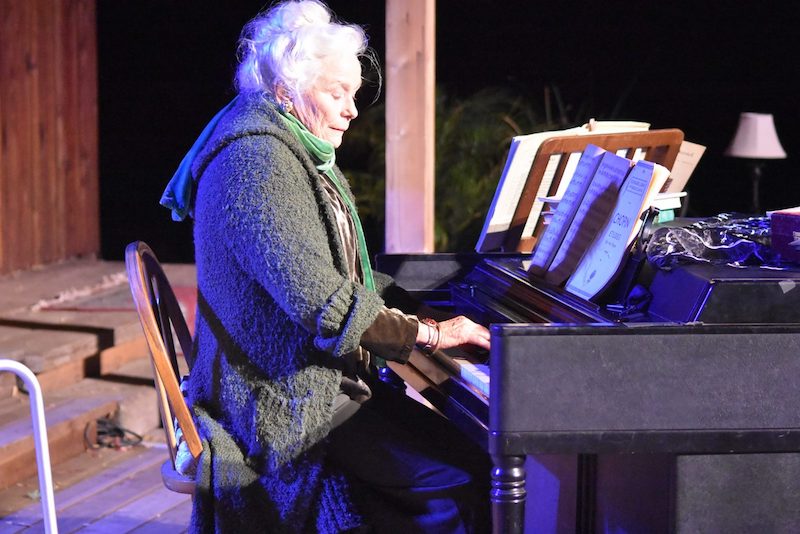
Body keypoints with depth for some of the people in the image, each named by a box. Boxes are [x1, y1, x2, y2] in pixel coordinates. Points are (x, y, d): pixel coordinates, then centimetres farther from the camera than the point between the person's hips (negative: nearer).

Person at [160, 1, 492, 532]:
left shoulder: (298, 153, 17)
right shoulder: (258, 160, -18)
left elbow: (346, 274, 24)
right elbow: (323, 305, -25)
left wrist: (424, 313, 7)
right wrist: (430, 333, -16)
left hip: (321, 379, 11)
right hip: (286, 403, -11)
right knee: (458, 477, -20)